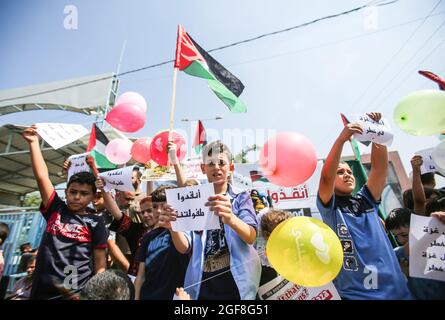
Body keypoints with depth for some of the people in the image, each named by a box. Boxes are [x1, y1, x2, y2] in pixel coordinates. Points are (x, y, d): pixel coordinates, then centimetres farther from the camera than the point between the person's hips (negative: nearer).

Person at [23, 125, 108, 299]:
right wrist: (34, 142, 2)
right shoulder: (55, 210, 5)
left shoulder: (96, 223, -2)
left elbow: (100, 264, -1)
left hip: (79, 293, -3)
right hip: (43, 292, 3)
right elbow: (42, 176, 2)